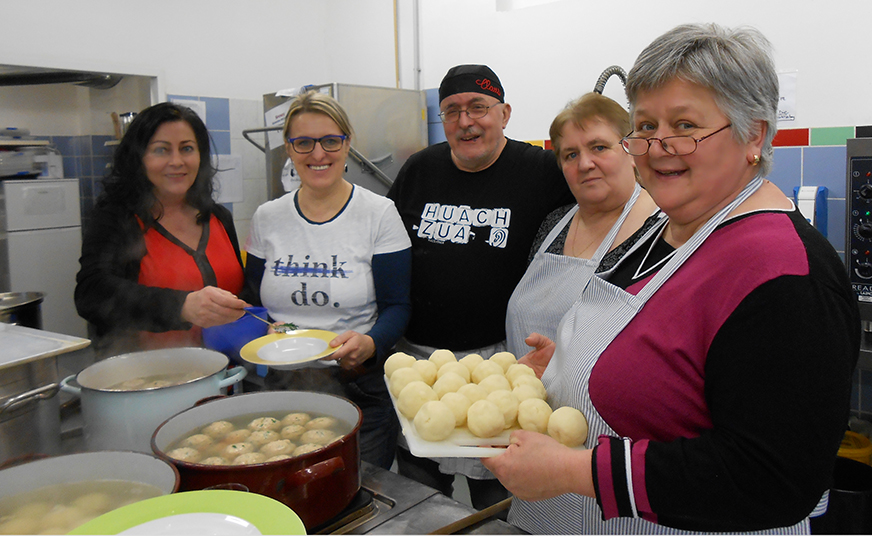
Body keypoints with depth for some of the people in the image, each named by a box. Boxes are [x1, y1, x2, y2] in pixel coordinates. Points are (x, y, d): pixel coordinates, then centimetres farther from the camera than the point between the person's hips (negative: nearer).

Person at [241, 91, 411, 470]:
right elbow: (252, 301, 12)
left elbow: (396, 305, -6)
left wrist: (370, 343, -25)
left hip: (360, 388, -2)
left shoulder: (379, 214, -5)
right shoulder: (267, 218, 6)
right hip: (282, 386, 3)